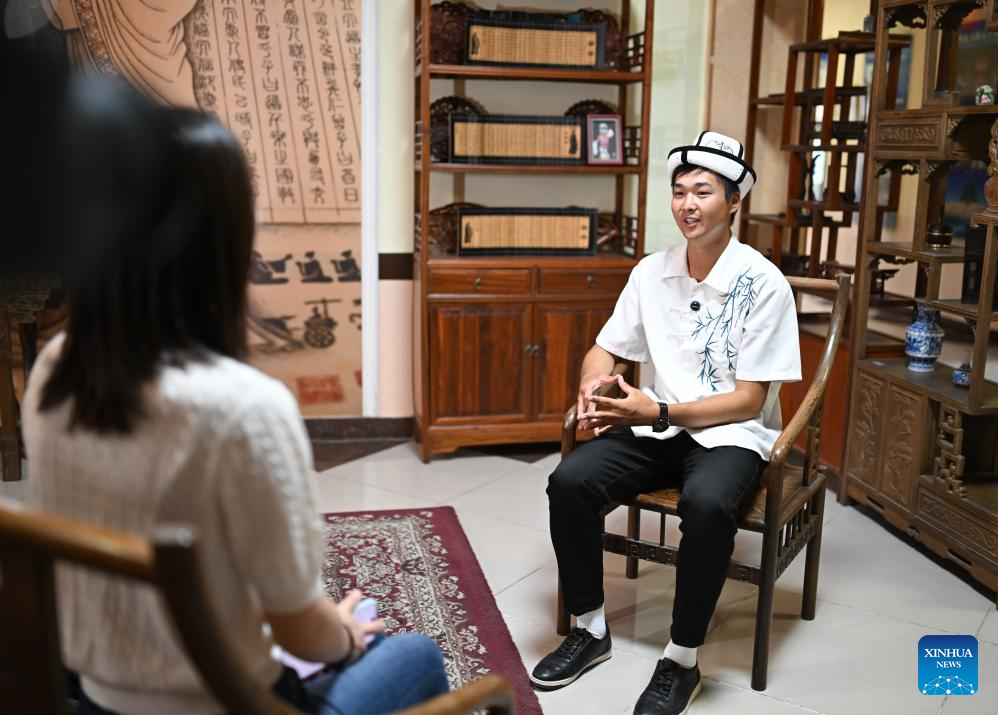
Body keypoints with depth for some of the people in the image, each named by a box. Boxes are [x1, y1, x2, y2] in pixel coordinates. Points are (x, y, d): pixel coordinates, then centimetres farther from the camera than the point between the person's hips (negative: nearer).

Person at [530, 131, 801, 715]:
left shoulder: (763, 284, -11)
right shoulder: (652, 272, 4)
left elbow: (748, 400, -12)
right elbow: (606, 350, 12)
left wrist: (659, 412, -22)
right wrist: (592, 388, -13)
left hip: (730, 434, -4)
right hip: (654, 427, 5)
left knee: (706, 504, -37)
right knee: (569, 482, -20)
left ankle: (682, 661, -15)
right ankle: (591, 630, 0)